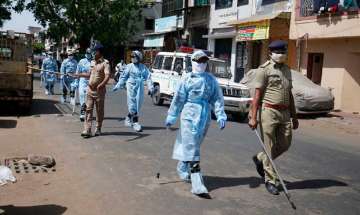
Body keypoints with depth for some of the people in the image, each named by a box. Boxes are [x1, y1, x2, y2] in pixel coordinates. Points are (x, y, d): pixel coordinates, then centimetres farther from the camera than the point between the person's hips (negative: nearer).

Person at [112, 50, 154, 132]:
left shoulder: (143, 67, 5)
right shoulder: (129, 66, 1)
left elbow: (148, 78, 3)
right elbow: (123, 77, 6)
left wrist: (150, 88, -7)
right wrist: (117, 86, 5)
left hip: (139, 88, 3)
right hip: (131, 87, -2)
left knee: (138, 105, 9)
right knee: (132, 105, -5)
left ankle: (129, 117, 31)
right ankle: (135, 122, 0)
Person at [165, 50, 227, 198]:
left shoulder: (211, 80, 7)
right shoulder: (187, 79, -3)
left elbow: (217, 98, 5)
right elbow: (178, 99, -1)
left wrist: (220, 116, -5)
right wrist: (171, 117, 0)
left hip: (205, 116, 4)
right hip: (189, 114, -4)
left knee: (193, 145, 17)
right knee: (191, 148, -6)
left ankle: (183, 169, 42)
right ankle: (197, 184, -6)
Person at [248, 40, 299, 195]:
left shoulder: (287, 70, 17)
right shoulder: (264, 69, -5)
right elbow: (257, 95, -10)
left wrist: (294, 116, 19)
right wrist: (253, 117, -16)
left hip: (284, 113, 7)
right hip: (269, 112, -7)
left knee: (284, 145, 9)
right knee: (269, 147, 0)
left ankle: (260, 159, 32)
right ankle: (270, 180, 12)